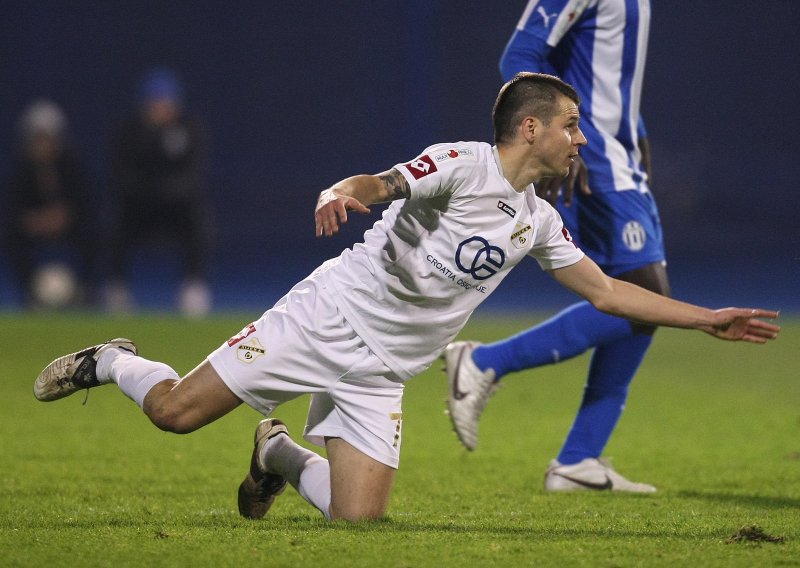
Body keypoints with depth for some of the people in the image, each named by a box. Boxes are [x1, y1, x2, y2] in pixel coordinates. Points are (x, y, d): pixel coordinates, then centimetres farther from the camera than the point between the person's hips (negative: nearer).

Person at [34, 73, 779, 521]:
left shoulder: (538, 222, 10)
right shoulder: (463, 164, -12)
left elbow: (606, 291, 18)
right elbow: (381, 183, -27)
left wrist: (709, 320, 14)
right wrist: (343, 195, -52)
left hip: (380, 376, 6)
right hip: (330, 319, -6)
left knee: (358, 521, -8)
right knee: (176, 411, -11)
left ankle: (280, 455, 23)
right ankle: (112, 363, 24)